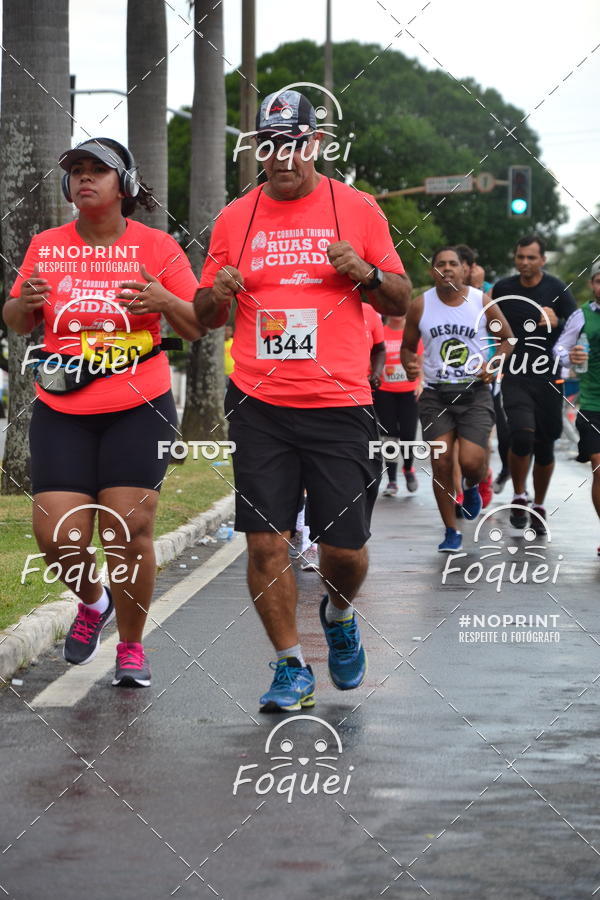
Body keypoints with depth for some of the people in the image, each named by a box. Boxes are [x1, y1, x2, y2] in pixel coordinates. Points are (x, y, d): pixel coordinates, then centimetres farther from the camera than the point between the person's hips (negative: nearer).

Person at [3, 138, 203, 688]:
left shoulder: (156, 247, 0)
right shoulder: (45, 246, 7)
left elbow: (197, 328, 3)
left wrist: (165, 302, -18)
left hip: (137, 410, -2)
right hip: (61, 413, 2)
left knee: (128, 532, -8)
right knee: (58, 535, -6)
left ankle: (132, 647, 11)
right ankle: (93, 602, 27)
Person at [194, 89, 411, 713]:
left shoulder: (358, 210, 5)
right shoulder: (235, 218, 8)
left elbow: (399, 302, 9)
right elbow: (205, 316, 15)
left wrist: (368, 273, -11)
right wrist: (217, 296, -8)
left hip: (340, 404, -1)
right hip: (259, 406, 1)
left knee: (344, 546, 1)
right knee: (265, 541, -5)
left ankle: (339, 616, 34)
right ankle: (291, 667, 9)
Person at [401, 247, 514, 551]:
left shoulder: (482, 301, -1)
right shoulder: (420, 306, 1)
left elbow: (507, 338, 11)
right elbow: (407, 346, 11)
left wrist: (494, 364, -7)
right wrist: (409, 366, -11)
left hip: (474, 392, -1)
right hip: (435, 394, 1)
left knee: (471, 461, -14)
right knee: (441, 463, -6)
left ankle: (471, 487, 26)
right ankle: (451, 532, 9)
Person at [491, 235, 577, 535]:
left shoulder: (557, 290, -1)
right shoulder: (502, 289, 5)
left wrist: (557, 322, -22)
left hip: (549, 379, 0)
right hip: (515, 377, 0)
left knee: (545, 448, 7)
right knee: (522, 435, -22)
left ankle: (538, 507, 27)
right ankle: (519, 498, -1)